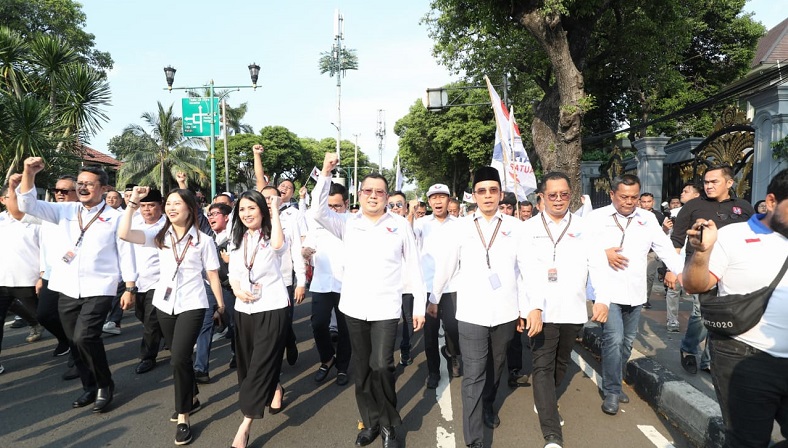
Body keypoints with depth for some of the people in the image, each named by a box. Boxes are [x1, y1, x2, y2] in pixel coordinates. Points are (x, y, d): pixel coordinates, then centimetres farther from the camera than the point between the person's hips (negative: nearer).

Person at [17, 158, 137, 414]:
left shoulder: (115, 218, -2)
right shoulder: (65, 211, 9)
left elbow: (125, 253, -1)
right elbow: (28, 205, 2)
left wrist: (130, 288, -4)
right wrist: (29, 174, -12)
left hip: (98, 289, -5)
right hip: (67, 290, 5)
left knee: (84, 337, -18)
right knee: (74, 342, 11)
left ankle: (105, 384, 3)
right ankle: (90, 387, 29)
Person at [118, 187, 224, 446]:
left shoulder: (203, 240, -5)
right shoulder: (160, 236, 4)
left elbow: (212, 274, -1)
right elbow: (124, 234, -10)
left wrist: (220, 303, 2)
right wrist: (133, 202, -12)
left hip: (192, 306, -5)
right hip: (164, 305, 5)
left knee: (178, 359, -13)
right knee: (180, 358, 18)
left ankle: (183, 417, 3)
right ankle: (191, 399, 40)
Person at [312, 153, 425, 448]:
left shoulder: (400, 225, 1)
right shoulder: (348, 224, 5)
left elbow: (413, 267, 4)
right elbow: (318, 212, -10)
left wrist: (420, 305, 2)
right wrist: (326, 173, -15)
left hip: (386, 308, -2)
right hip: (354, 307, 3)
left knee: (381, 367, -10)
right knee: (361, 369, 11)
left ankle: (389, 424, 13)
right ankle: (371, 422, 29)